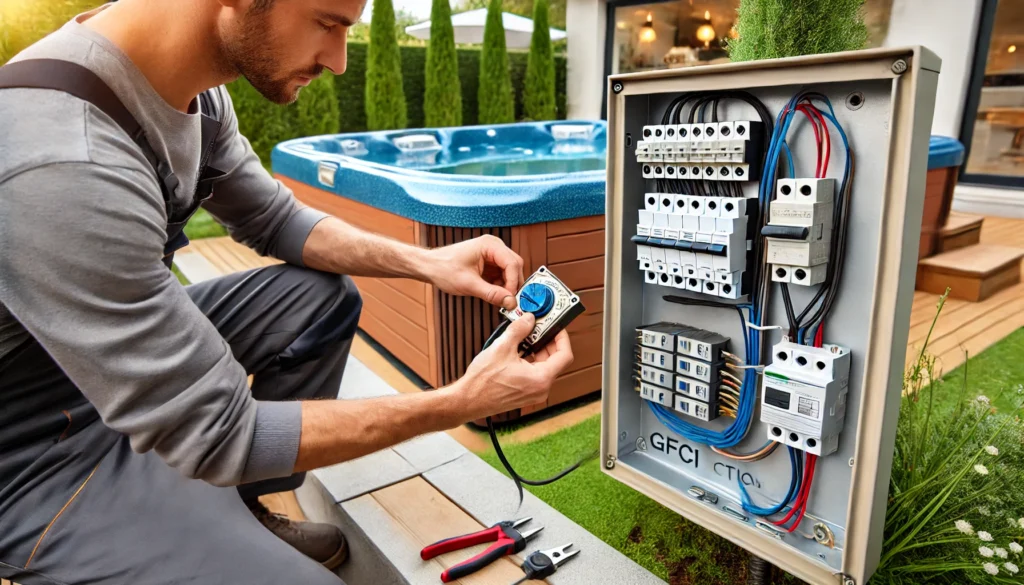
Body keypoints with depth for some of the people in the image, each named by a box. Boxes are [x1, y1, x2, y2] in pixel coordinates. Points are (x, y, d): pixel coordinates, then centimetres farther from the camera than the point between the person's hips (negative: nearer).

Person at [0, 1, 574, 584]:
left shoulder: (197, 90, -10)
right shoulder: (66, 168, -35)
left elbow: (276, 219, 6)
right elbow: (217, 438, -30)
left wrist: (424, 261, -9)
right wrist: (458, 404, -28)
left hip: (133, 350, 8)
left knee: (326, 294, 5)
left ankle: (234, 514, 13)